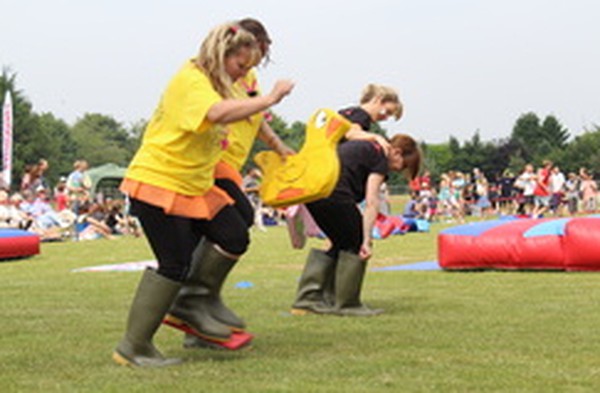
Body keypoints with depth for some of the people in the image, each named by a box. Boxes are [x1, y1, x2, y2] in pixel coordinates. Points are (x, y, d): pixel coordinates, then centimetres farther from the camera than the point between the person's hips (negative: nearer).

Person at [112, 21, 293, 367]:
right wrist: (270, 99, -33)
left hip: (195, 186, 10)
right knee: (175, 264, -10)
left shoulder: (212, 82, 14)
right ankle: (133, 348, 0)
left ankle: (189, 302, 15)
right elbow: (219, 112, -38)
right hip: (158, 184, -10)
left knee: (235, 238, -1)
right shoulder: (191, 80, -18)